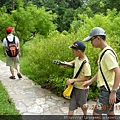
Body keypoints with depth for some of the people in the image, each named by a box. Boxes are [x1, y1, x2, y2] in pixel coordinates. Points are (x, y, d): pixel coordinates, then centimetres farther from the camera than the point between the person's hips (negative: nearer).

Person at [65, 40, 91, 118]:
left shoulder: (85, 63, -27)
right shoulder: (77, 57, -4)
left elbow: (86, 77, -24)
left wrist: (73, 80, -26)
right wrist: (68, 63, 4)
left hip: (82, 88, -6)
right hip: (75, 86, 6)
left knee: (83, 106, 18)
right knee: (71, 106, 8)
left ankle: (85, 115, 45)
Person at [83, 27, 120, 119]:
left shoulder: (108, 53, -20)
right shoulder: (103, 52, 10)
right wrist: (91, 81, 17)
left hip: (108, 89, -9)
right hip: (107, 88, 9)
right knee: (110, 112, 19)